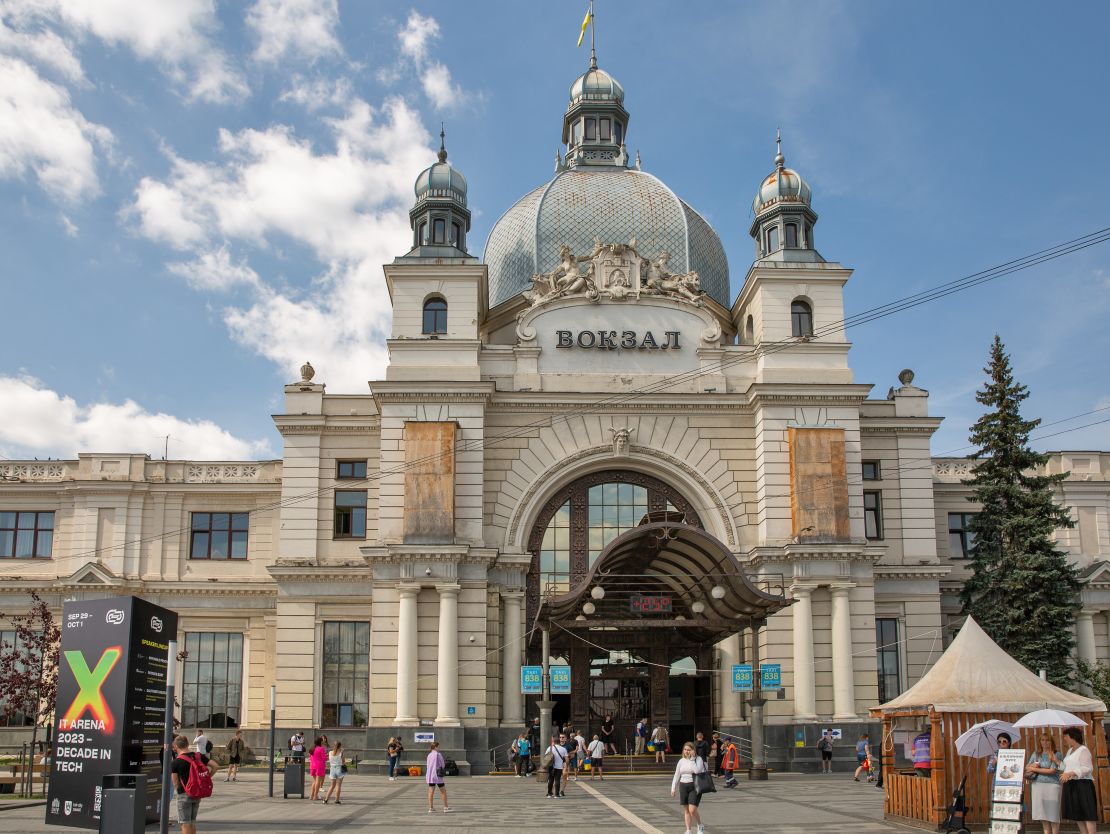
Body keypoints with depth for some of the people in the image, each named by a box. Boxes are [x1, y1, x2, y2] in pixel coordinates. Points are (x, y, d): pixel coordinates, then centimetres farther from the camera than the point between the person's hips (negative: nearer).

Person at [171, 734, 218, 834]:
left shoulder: (176, 762, -11)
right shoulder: (199, 756, 1)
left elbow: (175, 784, -9)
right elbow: (216, 766, -1)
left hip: (184, 795, -5)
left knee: (185, 824, 2)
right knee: (192, 822, 19)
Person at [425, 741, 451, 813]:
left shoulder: (429, 755, 7)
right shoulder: (438, 754, -10)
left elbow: (428, 766, 13)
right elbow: (443, 765, -7)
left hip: (430, 775, 5)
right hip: (438, 775, -5)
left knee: (431, 792, 6)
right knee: (443, 791, 5)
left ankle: (430, 808, 7)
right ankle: (446, 808, 7)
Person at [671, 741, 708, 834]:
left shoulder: (698, 759, -5)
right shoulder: (681, 761, 8)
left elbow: (697, 770, -23)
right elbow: (676, 775, 12)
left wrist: (692, 759, -18)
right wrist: (673, 788, 7)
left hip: (695, 786, -5)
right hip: (683, 786, 5)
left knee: (692, 810, -13)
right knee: (686, 810, 8)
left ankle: (700, 826, 13)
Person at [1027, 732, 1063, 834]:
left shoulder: (1056, 755, 1)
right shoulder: (1035, 755, 15)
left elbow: (1052, 771, -9)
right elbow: (1026, 768, 18)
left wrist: (1035, 769, -4)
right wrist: (1032, 766, -4)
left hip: (1051, 785, -4)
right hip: (1037, 785, 4)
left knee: (1053, 813, -4)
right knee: (1043, 813, 3)